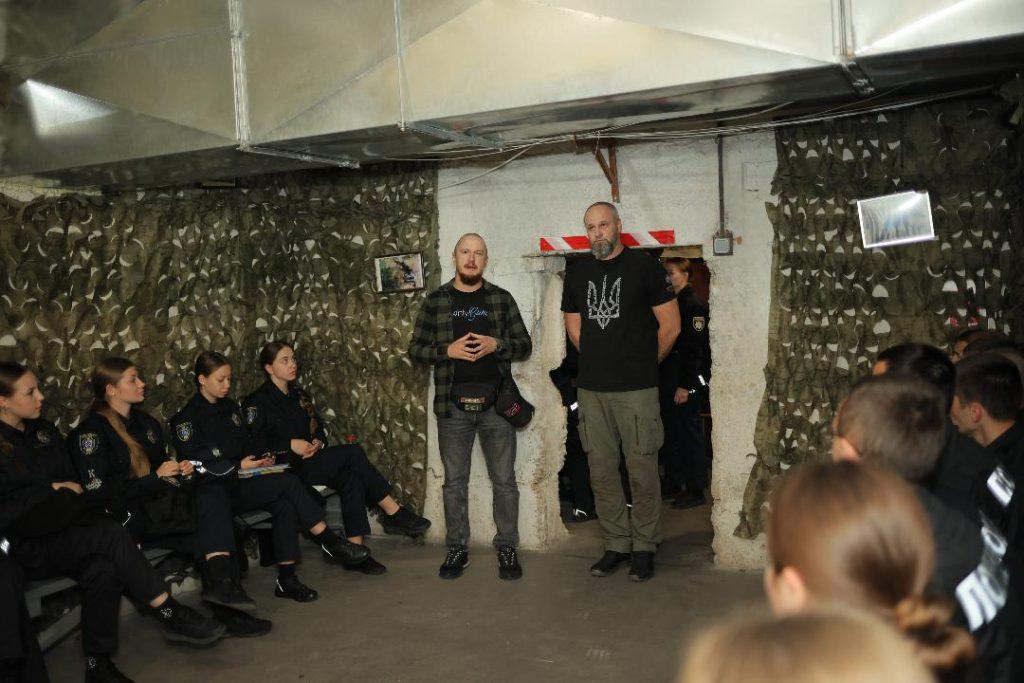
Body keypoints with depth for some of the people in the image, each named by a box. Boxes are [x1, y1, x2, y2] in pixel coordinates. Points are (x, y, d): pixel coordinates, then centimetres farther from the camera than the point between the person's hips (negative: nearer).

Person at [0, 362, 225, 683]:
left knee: (103, 570, -29)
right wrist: (52, 489, -10)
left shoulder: (45, 431, 15)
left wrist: (70, 493, -3)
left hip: (63, 533, 6)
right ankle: (171, 615, -21)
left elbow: (71, 479, 19)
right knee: (110, 534, -30)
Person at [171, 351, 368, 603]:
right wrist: (239, 466, -17)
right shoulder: (187, 417, -4)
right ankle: (329, 541, -14)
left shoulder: (231, 408, 18)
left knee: (285, 504, -23)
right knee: (288, 482, -23)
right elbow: (194, 463, -13)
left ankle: (287, 579, -22)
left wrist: (260, 459, 3)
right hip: (216, 491, -7)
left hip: (239, 483, 7)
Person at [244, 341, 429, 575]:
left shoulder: (299, 394, 20)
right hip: (285, 469, -7)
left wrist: (318, 441, 1)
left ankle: (356, 550, -27)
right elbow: (252, 444, -11)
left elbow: (320, 426, 25)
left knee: (351, 479, -25)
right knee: (353, 452, -24)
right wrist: (290, 445, -17)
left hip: (310, 462, 7)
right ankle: (394, 513, -16)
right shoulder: (257, 402, -3)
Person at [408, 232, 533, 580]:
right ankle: (457, 548, 21)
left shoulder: (501, 298, 6)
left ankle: (507, 548, 18)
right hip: (453, 406, 0)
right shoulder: (436, 300, 5)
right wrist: (447, 350, -12)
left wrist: (497, 345, -12)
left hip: (496, 403, 0)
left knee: (504, 480, 5)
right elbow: (415, 349, 5)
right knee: (454, 481, 8)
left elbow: (525, 345, 7)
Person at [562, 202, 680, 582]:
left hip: (636, 389, -4)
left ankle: (644, 547, 13)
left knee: (642, 471, 0)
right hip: (591, 388, 5)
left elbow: (670, 326, 1)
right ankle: (616, 544, 21)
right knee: (601, 471, 8)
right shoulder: (577, 272, 12)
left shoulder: (644, 266, -2)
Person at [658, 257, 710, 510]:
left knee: (690, 434, -2)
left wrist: (685, 385, -19)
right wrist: (659, 380, 14)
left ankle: (696, 491, 5)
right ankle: (673, 484, 24)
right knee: (670, 433, 13)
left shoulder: (694, 305, -11)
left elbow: (695, 349, -16)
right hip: (668, 380, 8)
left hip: (688, 383, -8)